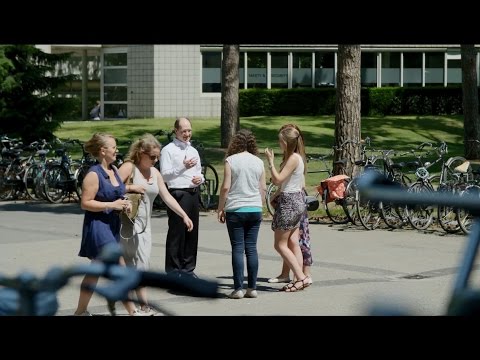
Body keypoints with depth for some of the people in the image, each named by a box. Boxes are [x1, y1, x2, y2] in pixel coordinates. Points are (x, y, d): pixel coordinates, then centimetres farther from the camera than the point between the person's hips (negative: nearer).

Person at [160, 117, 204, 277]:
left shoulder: (193, 151, 20)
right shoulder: (168, 150, -3)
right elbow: (164, 175, -10)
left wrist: (200, 178, 5)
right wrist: (183, 167, -17)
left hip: (194, 194, 7)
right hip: (178, 194, -7)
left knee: (192, 232, 9)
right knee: (176, 232, -5)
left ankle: (188, 267, 18)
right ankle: (173, 269, 1)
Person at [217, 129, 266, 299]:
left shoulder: (231, 160, -5)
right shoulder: (258, 162, 6)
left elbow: (226, 187, -8)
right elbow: (263, 188, 9)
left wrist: (220, 209, 1)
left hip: (235, 210, -3)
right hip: (255, 209, 3)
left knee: (237, 249, 0)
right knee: (251, 248, 6)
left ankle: (238, 289, -2)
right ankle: (252, 288, 6)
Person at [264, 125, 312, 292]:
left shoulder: (293, 158, -17)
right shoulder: (296, 157, 12)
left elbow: (278, 180, -20)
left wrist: (270, 161, -14)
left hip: (289, 202, -10)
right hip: (297, 199, 10)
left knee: (280, 244, -5)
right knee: (293, 243, 9)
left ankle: (302, 277, -8)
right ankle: (299, 278, 8)